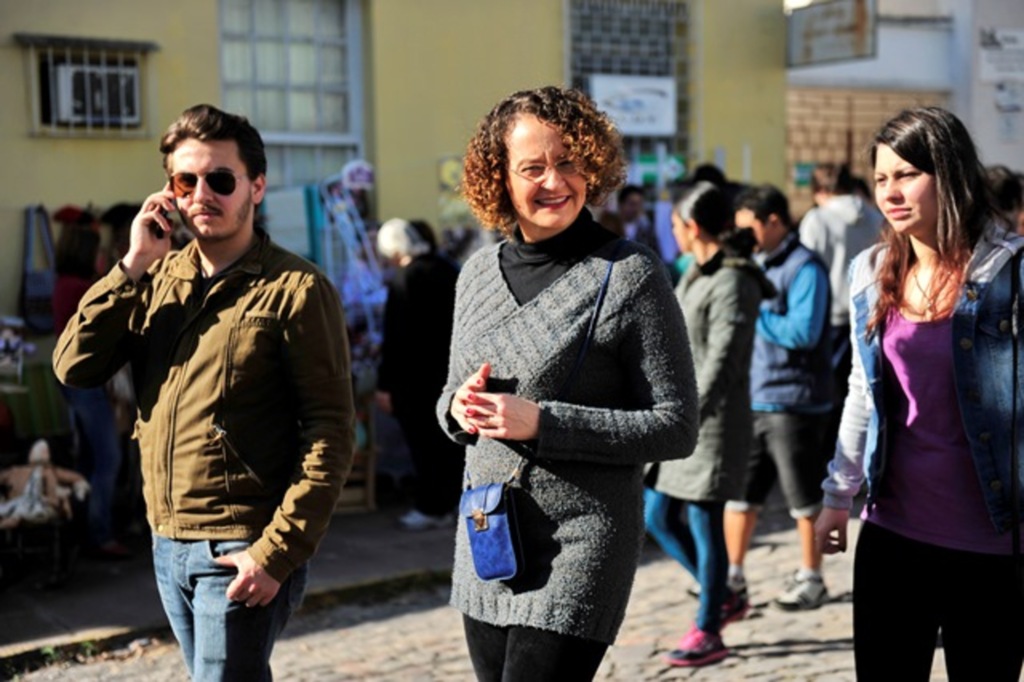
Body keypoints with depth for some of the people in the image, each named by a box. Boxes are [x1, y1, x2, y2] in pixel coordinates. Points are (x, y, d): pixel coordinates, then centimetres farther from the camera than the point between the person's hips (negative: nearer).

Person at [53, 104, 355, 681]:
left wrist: (277, 551, -18)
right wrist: (133, 266, -8)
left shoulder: (295, 288, -10)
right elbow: (74, 367, -1)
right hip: (168, 545, 6)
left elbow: (331, 432, -13)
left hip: (240, 553, -6)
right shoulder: (158, 279, 9)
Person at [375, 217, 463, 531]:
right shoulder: (448, 270, 6)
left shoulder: (404, 279, -17)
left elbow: (395, 337, -18)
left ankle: (430, 508, 7)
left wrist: (385, 384, -13)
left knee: (424, 443, 1)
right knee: (449, 441, 13)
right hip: (450, 372, 8)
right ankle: (446, 505, 22)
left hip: (416, 378, -7)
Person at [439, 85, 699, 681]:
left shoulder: (630, 275, -10)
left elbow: (676, 427, -11)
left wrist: (541, 423, -18)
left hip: (580, 550, -6)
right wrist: (459, 408, -6)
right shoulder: (479, 273, 8)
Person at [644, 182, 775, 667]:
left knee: (705, 526, 0)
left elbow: (721, 363, -21)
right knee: (658, 518, 13)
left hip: (711, 424, -9)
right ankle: (722, 596, 29)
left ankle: (708, 631, 14)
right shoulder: (698, 276, 13)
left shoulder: (733, 283, -15)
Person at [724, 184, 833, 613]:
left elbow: (804, 332, -22)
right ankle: (732, 578, 21)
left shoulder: (804, 268, -12)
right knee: (737, 492, 11)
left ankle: (810, 578, 20)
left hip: (792, 403, -8)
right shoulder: (756, 264, 13)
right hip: (749, 399, 8)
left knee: (804, 498, 6)